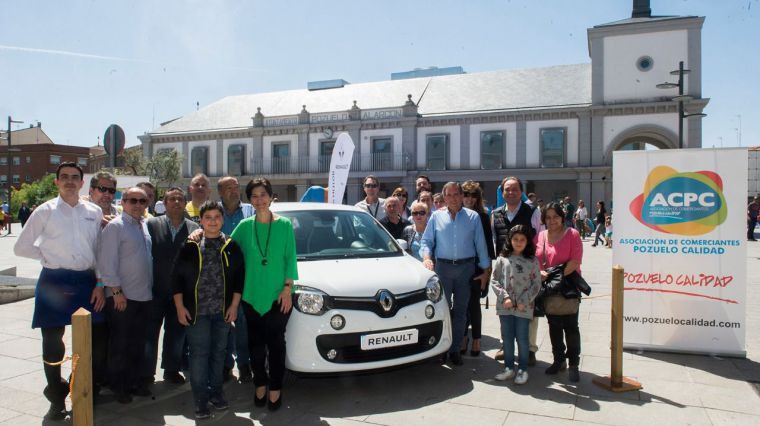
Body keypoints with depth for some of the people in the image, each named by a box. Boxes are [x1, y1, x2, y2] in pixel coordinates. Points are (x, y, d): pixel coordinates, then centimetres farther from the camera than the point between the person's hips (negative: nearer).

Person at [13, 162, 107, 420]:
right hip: (54, 281, -1)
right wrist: (49, 255, -1)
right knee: (52, 342, 8)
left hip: (86, 281, 2)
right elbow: (21, 247, 4)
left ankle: (90, 392, 28)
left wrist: (100, 285, 2)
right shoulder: (45, 211, -1)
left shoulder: (94, 212, 5)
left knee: (97, 338, 6)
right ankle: (57, 399, 27)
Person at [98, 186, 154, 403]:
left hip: (144, 295, 7)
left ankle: (135, 381, 27)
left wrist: (150, 287, 12)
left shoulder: (145, 225, 10)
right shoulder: (115, 226, -10)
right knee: (119, 344, 6)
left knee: (139, 342, 15)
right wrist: (116, 290, -15)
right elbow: (107, 261, -14)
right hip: (121, 297, -6)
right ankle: (118, 386, 19)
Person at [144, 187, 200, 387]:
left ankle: (172, 370, 30)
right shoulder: (152, 224, -3)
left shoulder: (194, 228, 0)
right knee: (150, 333, 10)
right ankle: (146, 373, 25)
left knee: (176, 334, 13)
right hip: (155, 290, -1)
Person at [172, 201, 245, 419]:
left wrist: (234, 305, -1)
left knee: (218, 352, 11)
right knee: (199, 353, 1)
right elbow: (177, 277, 1)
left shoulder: (231, 247, 3)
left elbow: (239, 277, 4)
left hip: (223, 311, 2)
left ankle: (216, 392, 27)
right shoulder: (190, 247, -1)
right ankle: (201, 398, 12)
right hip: (196, 311, -2)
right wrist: (180, 307, -3)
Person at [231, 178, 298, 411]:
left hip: (277, 295, -2)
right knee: (256, 343, 11)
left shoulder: (284, 224, -2)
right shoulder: (245, 225, 4)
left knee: (276, 343, 4)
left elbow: (290, 258, -2)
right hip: (251, 295, 2)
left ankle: (275, 388, 18)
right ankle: (260, 384, 28)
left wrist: (287, 288, -9)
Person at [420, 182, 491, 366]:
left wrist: (486, 270, 2)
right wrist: (427, 257, -13)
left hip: (466, 268, 1)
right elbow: (426, 241, 5)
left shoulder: (473, 217, 4)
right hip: (443, 267, 0)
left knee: (460, 311, 7)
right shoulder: (436, 216, 4)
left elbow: (481, 245, 4)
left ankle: (454, 349, 18)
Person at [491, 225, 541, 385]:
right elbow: (494, 280, 1)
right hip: (505, 306, 2)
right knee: (507, 338, 11)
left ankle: (522, 370, 19)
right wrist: (504, 297, -10)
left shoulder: (532, 261, -1)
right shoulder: (502, 259, 2)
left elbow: (536, 284, -1)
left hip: (524, 307, -2)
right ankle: (509, 368, 23)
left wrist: (524, 301, -10)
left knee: (522, 338, 5)